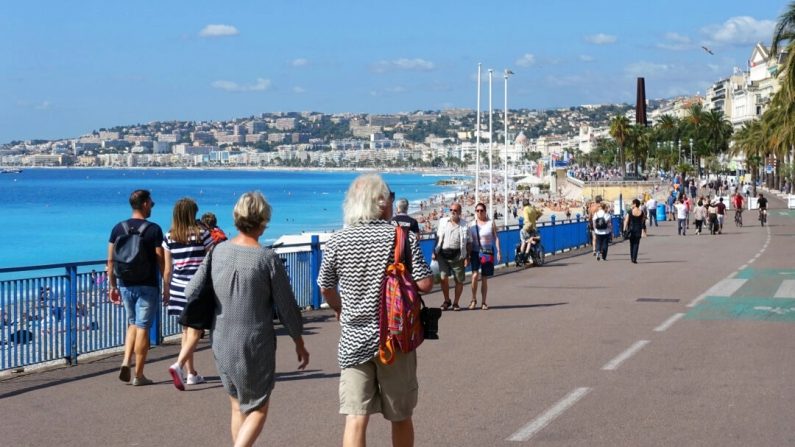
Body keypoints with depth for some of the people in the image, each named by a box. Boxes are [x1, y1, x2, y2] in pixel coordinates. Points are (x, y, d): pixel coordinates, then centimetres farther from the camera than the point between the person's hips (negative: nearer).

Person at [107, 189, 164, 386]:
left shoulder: (118, 228, 3)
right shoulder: (153, 229, -9)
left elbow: (110, 261, 5)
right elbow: (161, 261, -10)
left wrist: (112, 286, 13)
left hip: (125, 285, 4)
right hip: (147, 286, -4)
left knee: (132, 324, 20)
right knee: (143, 328, 2)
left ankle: (126, 362, 2)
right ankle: (138, 375, 5)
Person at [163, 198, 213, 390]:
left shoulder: (169, 237, 2)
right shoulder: (202, 233, -6)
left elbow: (167, 269, 5)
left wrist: (166, 292, 15)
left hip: (178, 287, 4)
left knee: (186, 330, 15)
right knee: (195, 331, -3)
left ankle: (191, 373, 20)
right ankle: (178, 365, -23)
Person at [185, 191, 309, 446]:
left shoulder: (218, 252, -3)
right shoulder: (267, 258, -15)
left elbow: (191, 292, -1)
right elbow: (286, 307, -8)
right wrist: (300, 345, 5)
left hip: (222, 345, 5)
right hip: (256, 347, -4)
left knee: (238, 408, 20)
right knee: (257, 410, 9)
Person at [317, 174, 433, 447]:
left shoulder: (337, 242, -1)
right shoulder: (403, 237, -8)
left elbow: (326, 289, 9)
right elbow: (424, 284, -12)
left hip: (354, 341, 1)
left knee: (355, 419, -2)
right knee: (400, 417, 16)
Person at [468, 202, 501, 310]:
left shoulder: (491, 223, 4)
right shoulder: (472, 224, 6)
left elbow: (496, 237, 2)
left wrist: (498, 251, -8)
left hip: (487, 253, 0)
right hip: (475, 252, 0)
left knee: (484, 279, 5)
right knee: (475, 275, -19)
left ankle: (483, 302, 14)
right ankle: (474, 300, -4)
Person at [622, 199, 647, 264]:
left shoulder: (630, 212, -7)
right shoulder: (641, 212, -2)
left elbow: (626, 221, -6)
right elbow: (643, 222, 5)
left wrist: (625, 229, -1)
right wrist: (643, 230, 15)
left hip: (631, 229, -1)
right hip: (638, 229, 1)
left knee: (632, 243, 14)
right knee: (636, 244, 3)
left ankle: (632, 257, 16)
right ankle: (634, 259, -5)